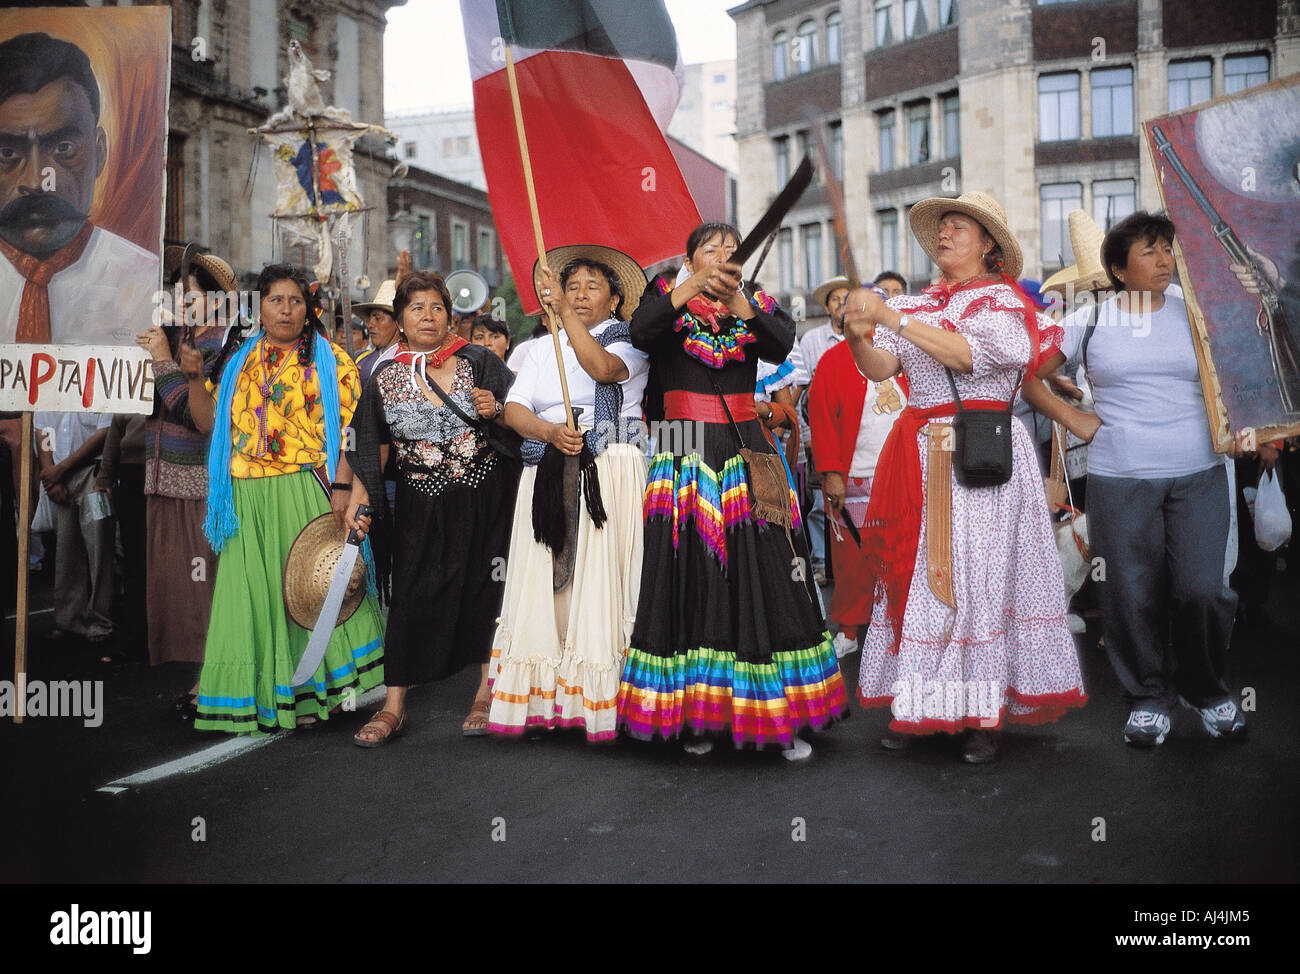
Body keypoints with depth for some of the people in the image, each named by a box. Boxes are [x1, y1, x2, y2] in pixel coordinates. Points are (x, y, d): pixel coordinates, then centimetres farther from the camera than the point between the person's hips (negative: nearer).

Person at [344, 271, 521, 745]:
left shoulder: (478, 361, -1)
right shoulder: (385, 376, 4)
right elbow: (373, 445, 7)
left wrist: (495, 410, -20)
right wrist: (357, 493, -2)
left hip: (483, 497, -1)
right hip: (421, 505, 1)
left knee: (484, 588, 3)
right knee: (412, 595, 2)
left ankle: (487, 693, 16)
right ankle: (394, 705, 9)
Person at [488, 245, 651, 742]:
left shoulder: (629, 342, 8)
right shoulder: (541, 349, 20)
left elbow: (602, 367, -16)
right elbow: (514, 408, 6)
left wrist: (565, 312, -20)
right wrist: (549, 431, -13)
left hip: (608, 474, -4)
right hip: (547, 474, 4)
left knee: (599, 582, -9)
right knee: (544, 583, -2)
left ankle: (597, 700, -5)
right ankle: (543, 699, 2)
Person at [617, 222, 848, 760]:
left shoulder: (756, 306, 14)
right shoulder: (667, 300, 9)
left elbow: (781, 346, -9)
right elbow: (639, 332, -14)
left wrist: (736, 301, -23)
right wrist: (693, 287, -24)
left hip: (746, 453, 2)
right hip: (684, 455, -1)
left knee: (762, 578, -3)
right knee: (691, 579, -3)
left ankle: (779, 715, 1)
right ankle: (693, 713, 6)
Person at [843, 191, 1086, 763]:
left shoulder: (1003, 301, 3)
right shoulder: (915, 305, 17)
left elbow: (967, 354, -16)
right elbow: (880, 368, 3)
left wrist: (891, 317, -19)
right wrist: (859, 337, -18)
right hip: (920, 456, 4)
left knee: (977, 573, -6)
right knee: (915, 572, 1)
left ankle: (982, 715, -1)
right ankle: (915, 704, 8)